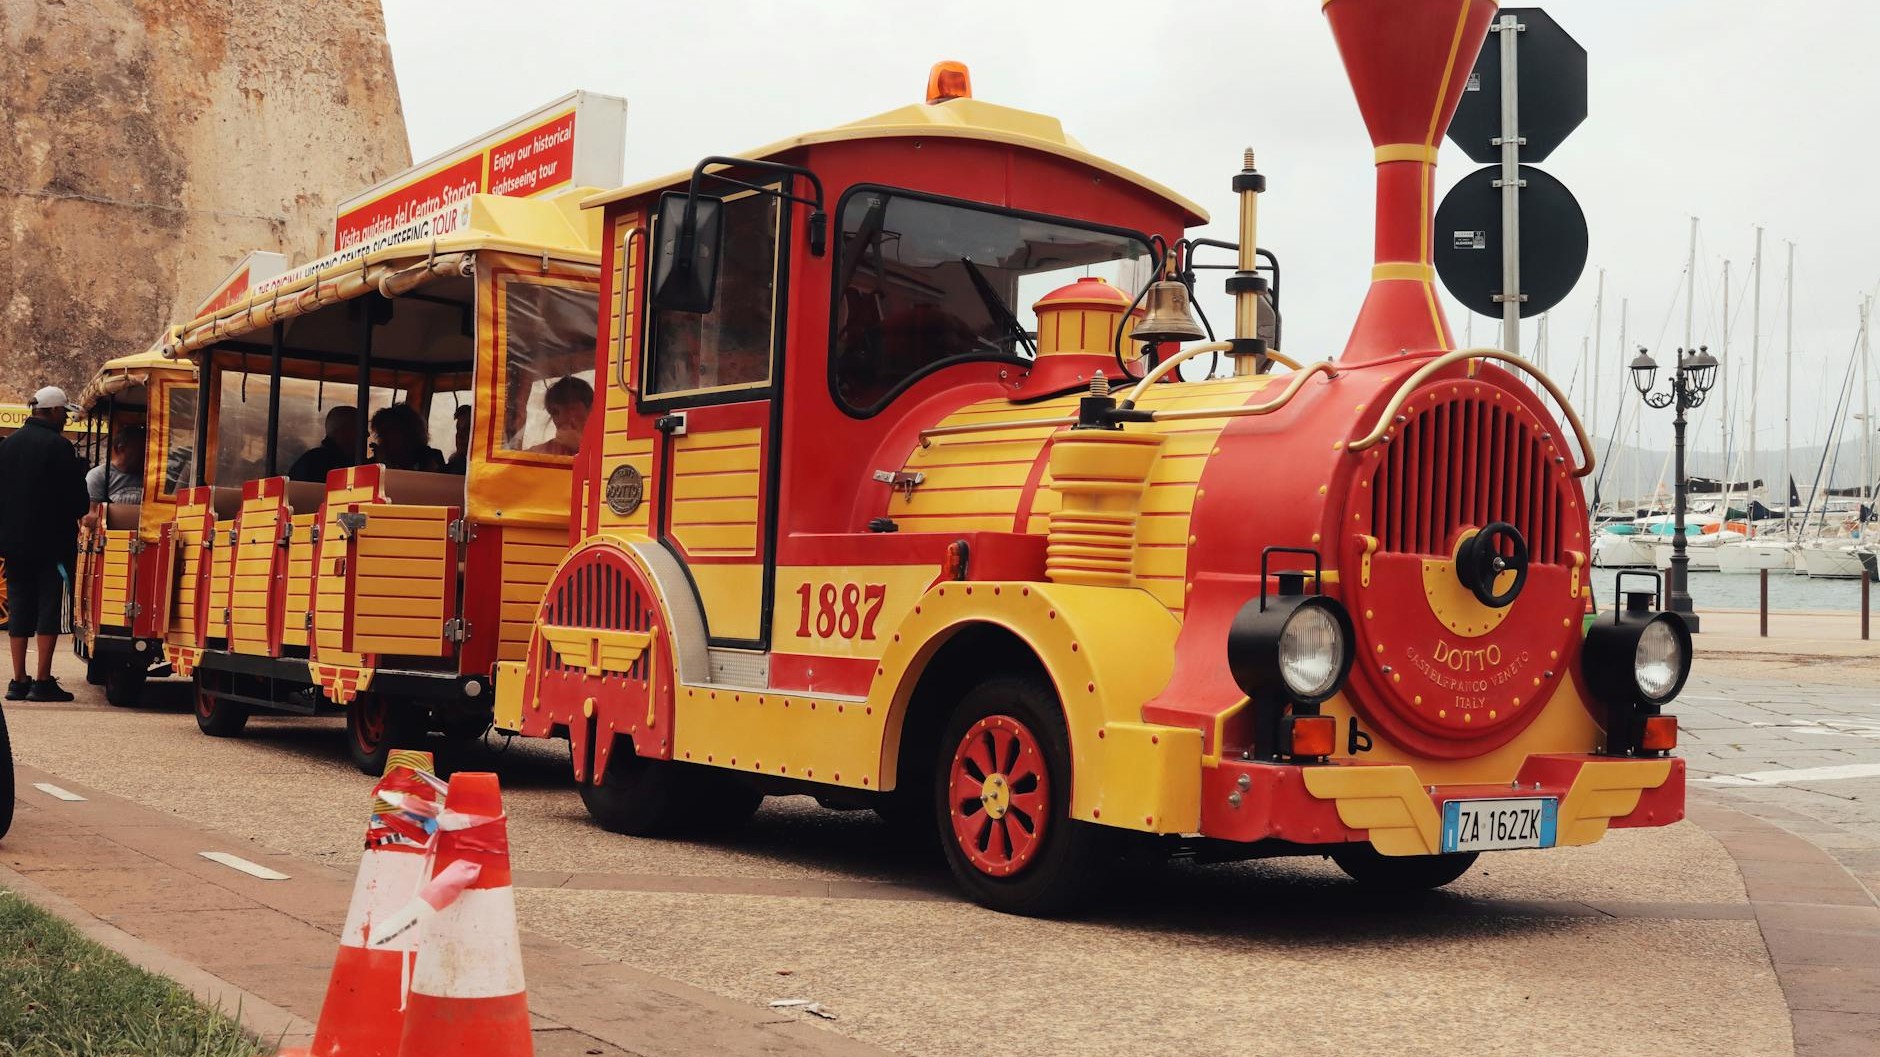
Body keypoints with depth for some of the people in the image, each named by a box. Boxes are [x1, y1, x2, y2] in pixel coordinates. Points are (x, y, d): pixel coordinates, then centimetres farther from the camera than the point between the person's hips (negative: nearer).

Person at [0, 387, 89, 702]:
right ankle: (43, 681, -4)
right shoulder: (59, 446, -12)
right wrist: (75, 515, 9)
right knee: (49, 609, -2)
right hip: (51, 542, -6)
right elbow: (76, 499, -12)